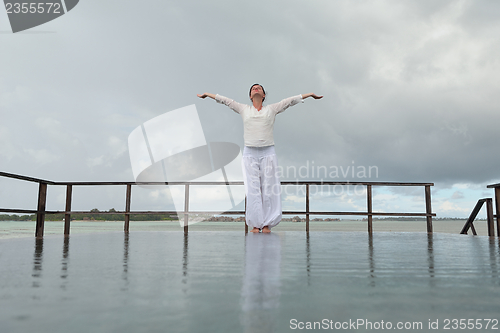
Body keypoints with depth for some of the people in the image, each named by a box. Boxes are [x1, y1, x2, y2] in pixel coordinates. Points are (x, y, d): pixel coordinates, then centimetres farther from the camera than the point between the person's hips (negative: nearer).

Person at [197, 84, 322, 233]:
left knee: (269, 189, -2)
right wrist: (208, 94, 21)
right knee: (252, 189, -3)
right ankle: (255, 224, 3)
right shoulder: (244, 109, 15)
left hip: (268, 152, 0)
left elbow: (291, 100, 14)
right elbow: (225, 100, 19)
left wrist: (310, 94, 14)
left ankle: (267, 223, 5)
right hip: (250, 153, 0)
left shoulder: (272, 109, 14)